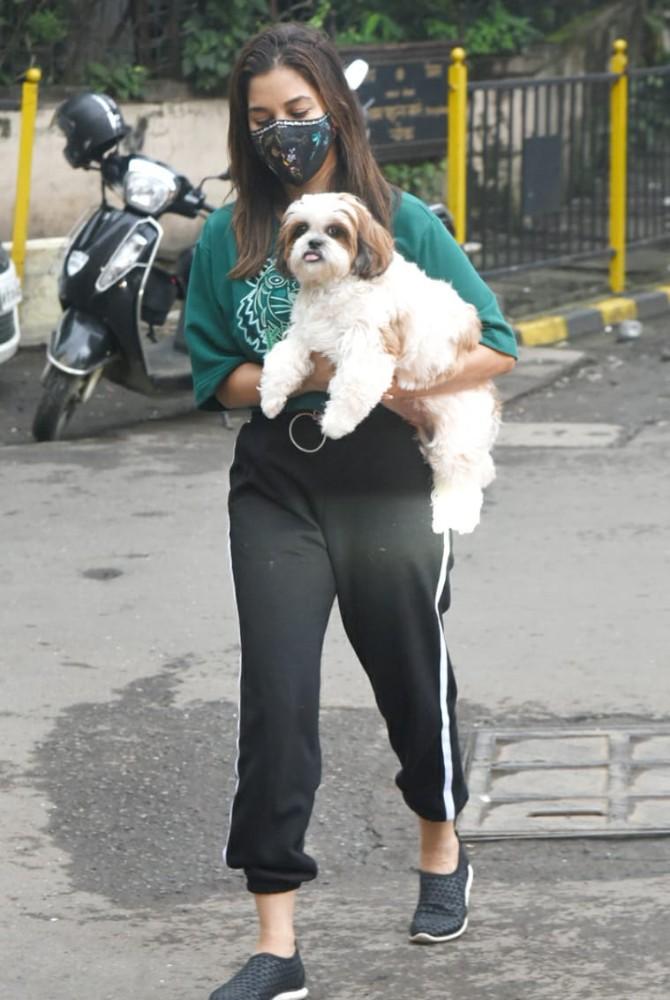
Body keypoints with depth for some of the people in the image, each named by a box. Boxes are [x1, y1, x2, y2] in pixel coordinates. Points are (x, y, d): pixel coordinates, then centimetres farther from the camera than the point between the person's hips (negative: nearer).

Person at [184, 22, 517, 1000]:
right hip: (277, 489, 1)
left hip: (389, 488, -1)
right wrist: (307, 374, -14)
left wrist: (403, 382, -19)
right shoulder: (228, 239, 3)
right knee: (275, 700, -5)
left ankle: (442, 847, 44)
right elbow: (217, 376, 4)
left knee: (411, 672, 14)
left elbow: (496, 346, -3)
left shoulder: (403, 221, -3)